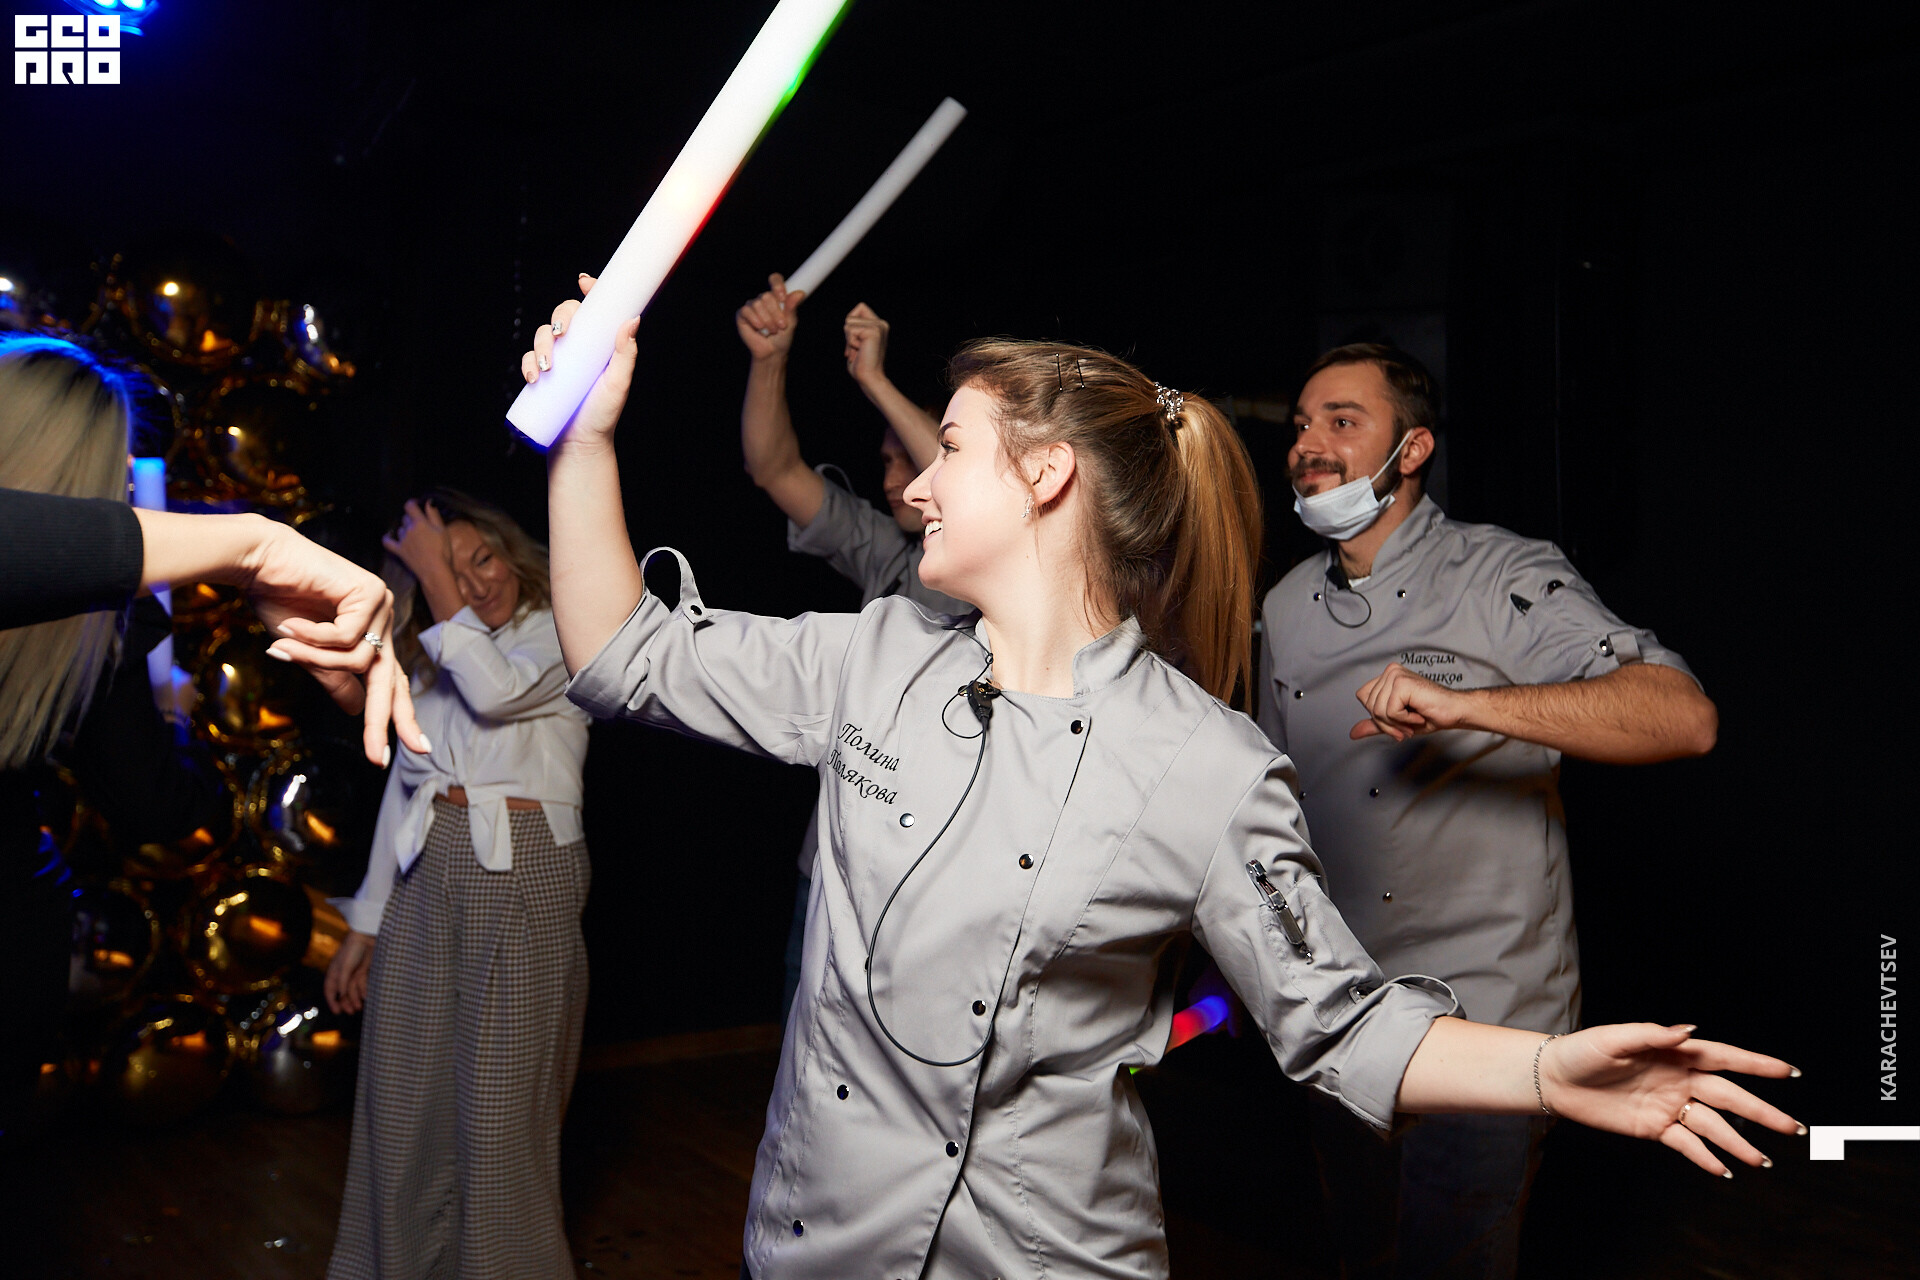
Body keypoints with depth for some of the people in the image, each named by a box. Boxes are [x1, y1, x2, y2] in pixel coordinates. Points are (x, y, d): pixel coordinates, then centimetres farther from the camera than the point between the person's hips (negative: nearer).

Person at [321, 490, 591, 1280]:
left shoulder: (564, 632, 0)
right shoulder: (433, 661, 16)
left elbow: (497, 689, -21)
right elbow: (404, 790, 17)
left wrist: (434, 571, -11)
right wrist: (364, 926, 15)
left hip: (520, 879, -5)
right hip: (424, 881, 6)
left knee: (501, 1105, 0)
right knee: (403, 1101, 10)